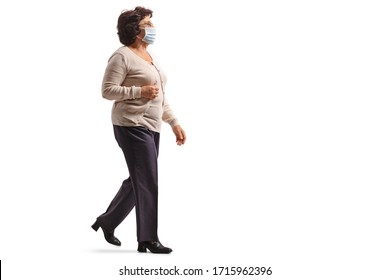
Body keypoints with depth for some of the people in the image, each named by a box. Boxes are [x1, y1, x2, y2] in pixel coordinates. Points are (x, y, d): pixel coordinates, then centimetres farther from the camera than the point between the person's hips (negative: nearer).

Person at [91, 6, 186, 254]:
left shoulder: (151, 57, 18)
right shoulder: (122, 56, -9)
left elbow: (160, 97, 21)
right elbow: (107, 90, -14)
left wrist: (174, 123, 16)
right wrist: (139, 91, -21)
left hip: (151, 127, 9)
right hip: (132, 126, -9)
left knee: (138, 181, 13)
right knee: (147, 182, -9)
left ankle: (107, 222, 29)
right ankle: (148, 239, -3)